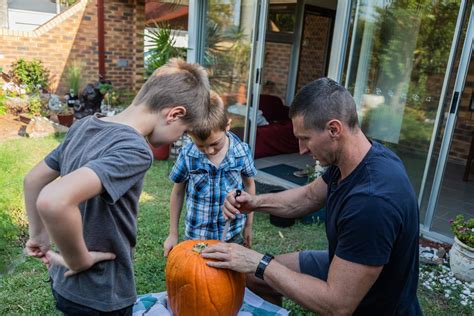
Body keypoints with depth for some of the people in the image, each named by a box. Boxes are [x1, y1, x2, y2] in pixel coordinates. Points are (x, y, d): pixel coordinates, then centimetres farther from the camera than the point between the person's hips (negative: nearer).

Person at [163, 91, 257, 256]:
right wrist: (173, 233, 4)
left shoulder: (242, 152, -14)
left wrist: (248, 225, 10)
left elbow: (249, 185, 3)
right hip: (196, 236, 0)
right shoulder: (187, 155, -14)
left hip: (233, 235, 1)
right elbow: (177, 193, -1)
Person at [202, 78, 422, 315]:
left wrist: (259, 263, -25)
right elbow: (309, 196, 8)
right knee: (254, 276, 12)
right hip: (342, 266, 7)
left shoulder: (373, 200, -36)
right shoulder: (348, 160, -10)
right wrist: (256, 202, -8)